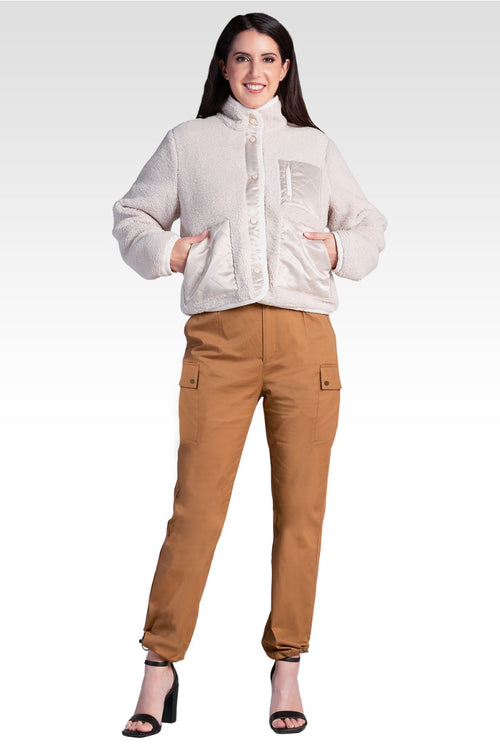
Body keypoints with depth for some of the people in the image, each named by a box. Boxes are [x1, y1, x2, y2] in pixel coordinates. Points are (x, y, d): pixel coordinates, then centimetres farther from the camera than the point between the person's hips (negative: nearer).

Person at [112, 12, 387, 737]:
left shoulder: (316, 147, 19)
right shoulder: (188, 142, 16)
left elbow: (370, 224, 25)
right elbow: (131, 215, 21)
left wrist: (340, 249, 4)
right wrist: (166, 251, 1)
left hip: (304, 336, 2)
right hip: (218, 337, -1)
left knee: (301, 508, 1)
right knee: (195, 506, -8)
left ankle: (287, 670, 11)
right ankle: (160, 667, 1)